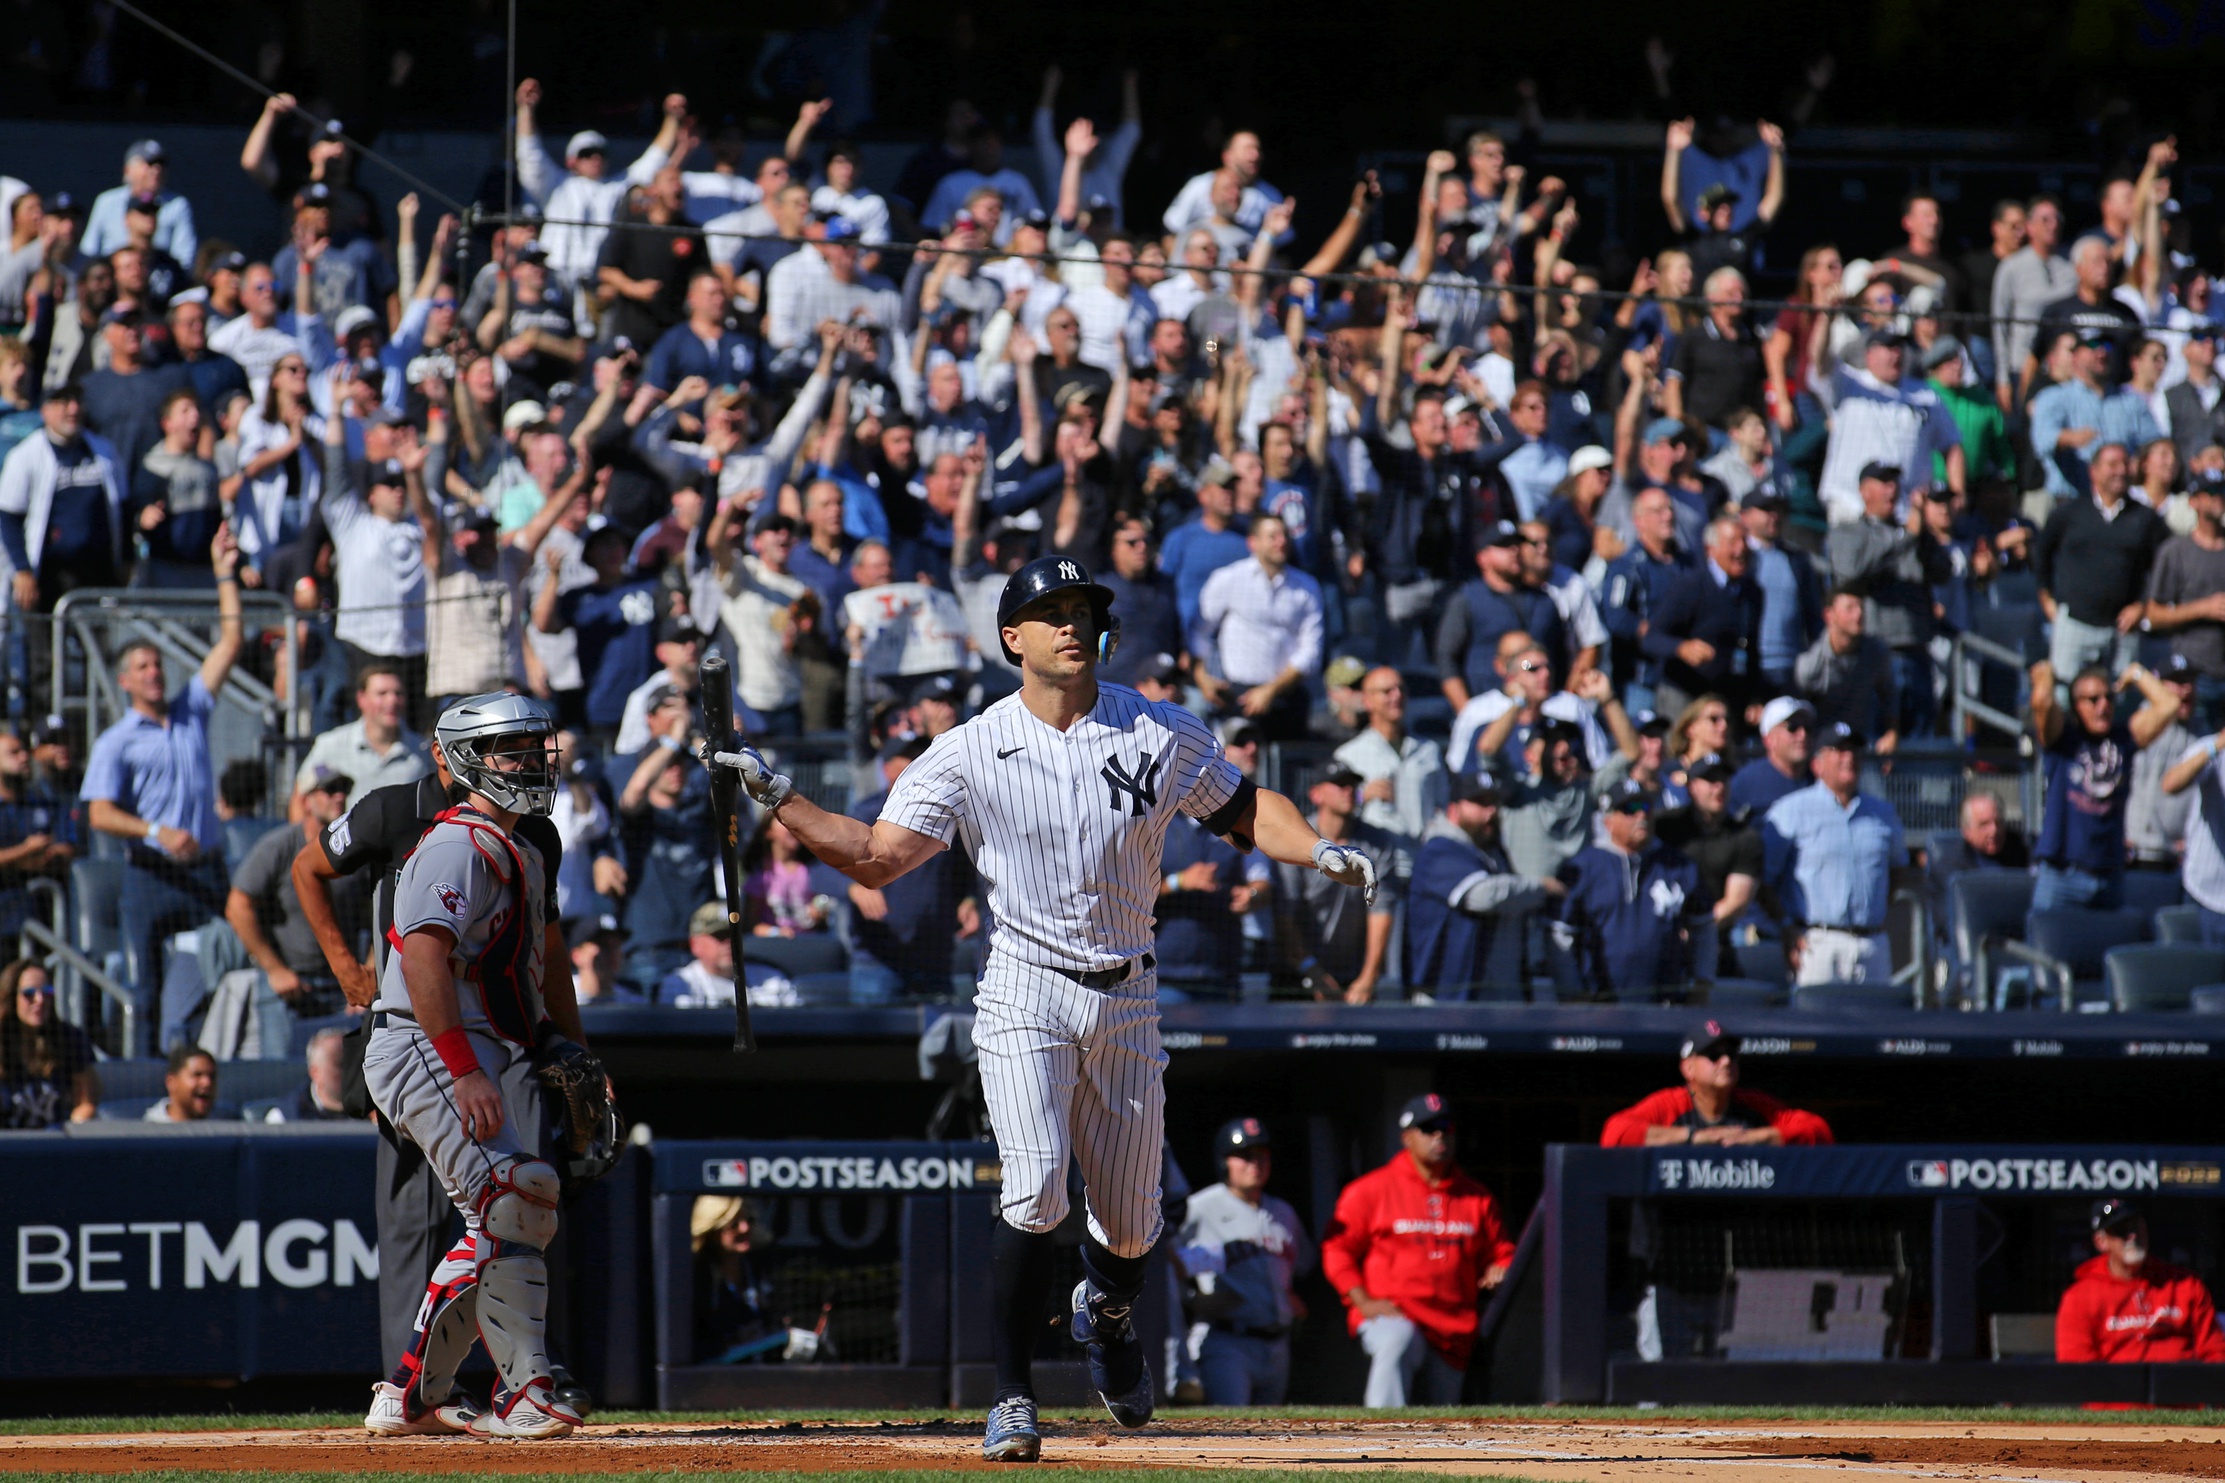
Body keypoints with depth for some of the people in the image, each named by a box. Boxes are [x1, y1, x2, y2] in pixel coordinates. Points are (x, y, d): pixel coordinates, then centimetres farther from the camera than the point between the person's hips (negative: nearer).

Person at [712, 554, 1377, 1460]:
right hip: (1025, 997, -3)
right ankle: (1012, 1397, -10)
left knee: (1130, 1223, 9)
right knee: (1035, 1192, -21)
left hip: (1125, 1002, 3)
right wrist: (779, 801, -17)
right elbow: (878, 856, -6)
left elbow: (1245, 808, 9)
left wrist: (1319, 852, -9)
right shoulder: (971, 753, -3)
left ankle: (1105, 1313, 45)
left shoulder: (1159, 735, 2)